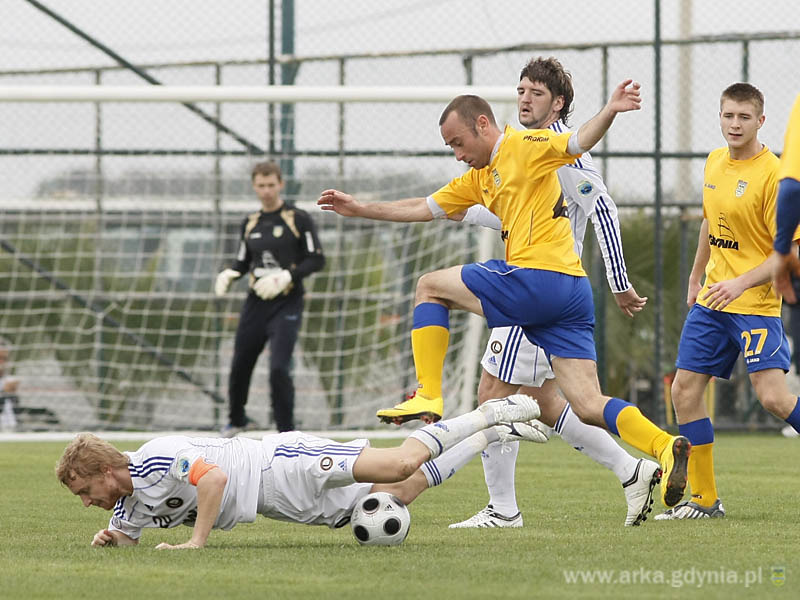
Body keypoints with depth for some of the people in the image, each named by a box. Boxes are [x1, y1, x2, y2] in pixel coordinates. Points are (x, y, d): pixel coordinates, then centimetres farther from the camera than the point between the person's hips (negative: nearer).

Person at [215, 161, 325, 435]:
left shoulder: (298, 219, -4)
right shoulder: (250, 223, 11)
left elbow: (317, 259, -6)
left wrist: (287, 276, -20)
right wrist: (228, 274, -2)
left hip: (287, 304, -5)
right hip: (256, 303, 5)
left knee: (279, 369, -17)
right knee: (240, 366, 7)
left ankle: (286, 432, -4)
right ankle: (236, 419, 34)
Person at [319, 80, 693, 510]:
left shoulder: (524, 146, 0)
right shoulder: (479, 178, 27)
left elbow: (579, 142, -15)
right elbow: (422, 209, 34)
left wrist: (610, 111, -34)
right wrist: (361, 209, 33)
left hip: (537, 277, -10)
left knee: (430, 286, 8)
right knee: (589, 408, -2)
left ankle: (428, 397, 1)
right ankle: (665, 447, -18)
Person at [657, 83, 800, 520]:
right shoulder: (715, 163, 8)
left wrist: (741, 283, -24)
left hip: (756, 304, -7)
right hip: (710, 302, 7)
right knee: (684, 390, 3)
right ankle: (704, 500, 11)